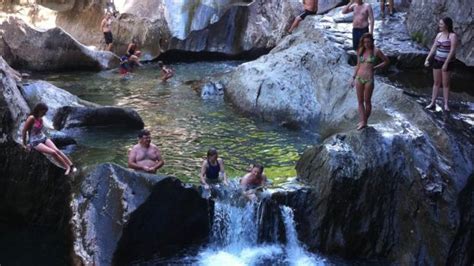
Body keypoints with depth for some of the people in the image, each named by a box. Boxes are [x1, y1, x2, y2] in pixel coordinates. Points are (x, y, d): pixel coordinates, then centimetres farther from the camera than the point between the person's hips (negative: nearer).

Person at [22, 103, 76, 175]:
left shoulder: (40, 118, 6)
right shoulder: (31, 118, -17)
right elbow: (24, 131, -13)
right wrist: (25, 144, -7)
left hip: (43, 138, 6)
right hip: (35, 142, -6)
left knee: (57, 150, -15)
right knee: (53, 152, -21)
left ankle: (71, 166, -19)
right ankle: (67, 167, -15)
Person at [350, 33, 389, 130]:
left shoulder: (376, 51, -3)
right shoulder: (360, 51, 8)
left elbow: (386, 61, 7)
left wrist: (375, 67, 0)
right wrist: (353, 77, 13)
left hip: (369, 79, -4)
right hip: (359, 78, 4)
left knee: (367, 101, 4)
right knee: (360, 101, -1)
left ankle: (365, 121, 13)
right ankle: (362, 122, -2)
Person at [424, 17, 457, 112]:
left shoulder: (452, 36, -14)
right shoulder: (439, 34, 7)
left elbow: (452, 51, -19)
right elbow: (433, 48, 9)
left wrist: (446, 64, -23)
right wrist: (427, 59, 2)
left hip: (447, 62, -6)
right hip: (437, 60, 6)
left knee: (445, 84, 0)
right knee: (436, 83, 10)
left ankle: (446, 104, 7)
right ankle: (433, 103, 16)